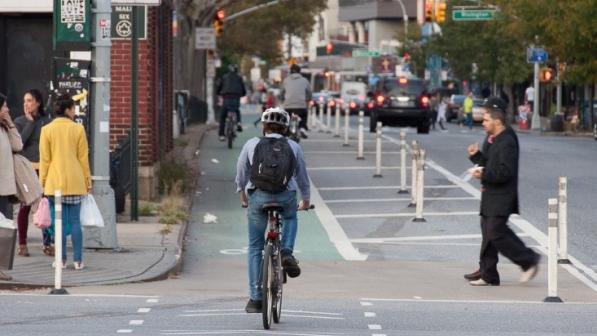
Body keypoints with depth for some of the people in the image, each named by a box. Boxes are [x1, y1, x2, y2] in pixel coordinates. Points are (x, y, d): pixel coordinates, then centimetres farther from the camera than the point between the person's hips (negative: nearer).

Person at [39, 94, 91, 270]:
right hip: (75, 182, 0)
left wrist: (43, 182, 6)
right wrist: (87, 181, 10)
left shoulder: (47, 130, -2)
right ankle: (78, 260, 0)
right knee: (75, 221, 3)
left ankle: (61, 259, 3)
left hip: (54, 183, 0)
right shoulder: (78, 129, -2)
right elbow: (83, 158, 2)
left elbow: (44, 159, -1)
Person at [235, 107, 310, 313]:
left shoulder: (252, 145, 7)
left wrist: (243, 196, 34)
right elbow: (302, 178, 19)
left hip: (258, 199, 0)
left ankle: (255, 298, 11)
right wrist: (305, 201, 37)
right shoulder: (293, 147, 9)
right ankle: (286, 252, 7)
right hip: (286, 199, 1)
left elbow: (241, 176, 15)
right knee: (290, 219, 36)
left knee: (255, 248, 13)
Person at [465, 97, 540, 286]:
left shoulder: (507, 142, -18)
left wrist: (484, 175, -26)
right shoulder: (491, 139, 13)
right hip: (491, 195, 10)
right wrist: (476, 155, 2)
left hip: (501, 197, -10)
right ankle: (487, 274, 17)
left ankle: (528, 260, 0)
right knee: (488, 232, 12)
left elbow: (505, 171, -23)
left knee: (495, 233, -12)